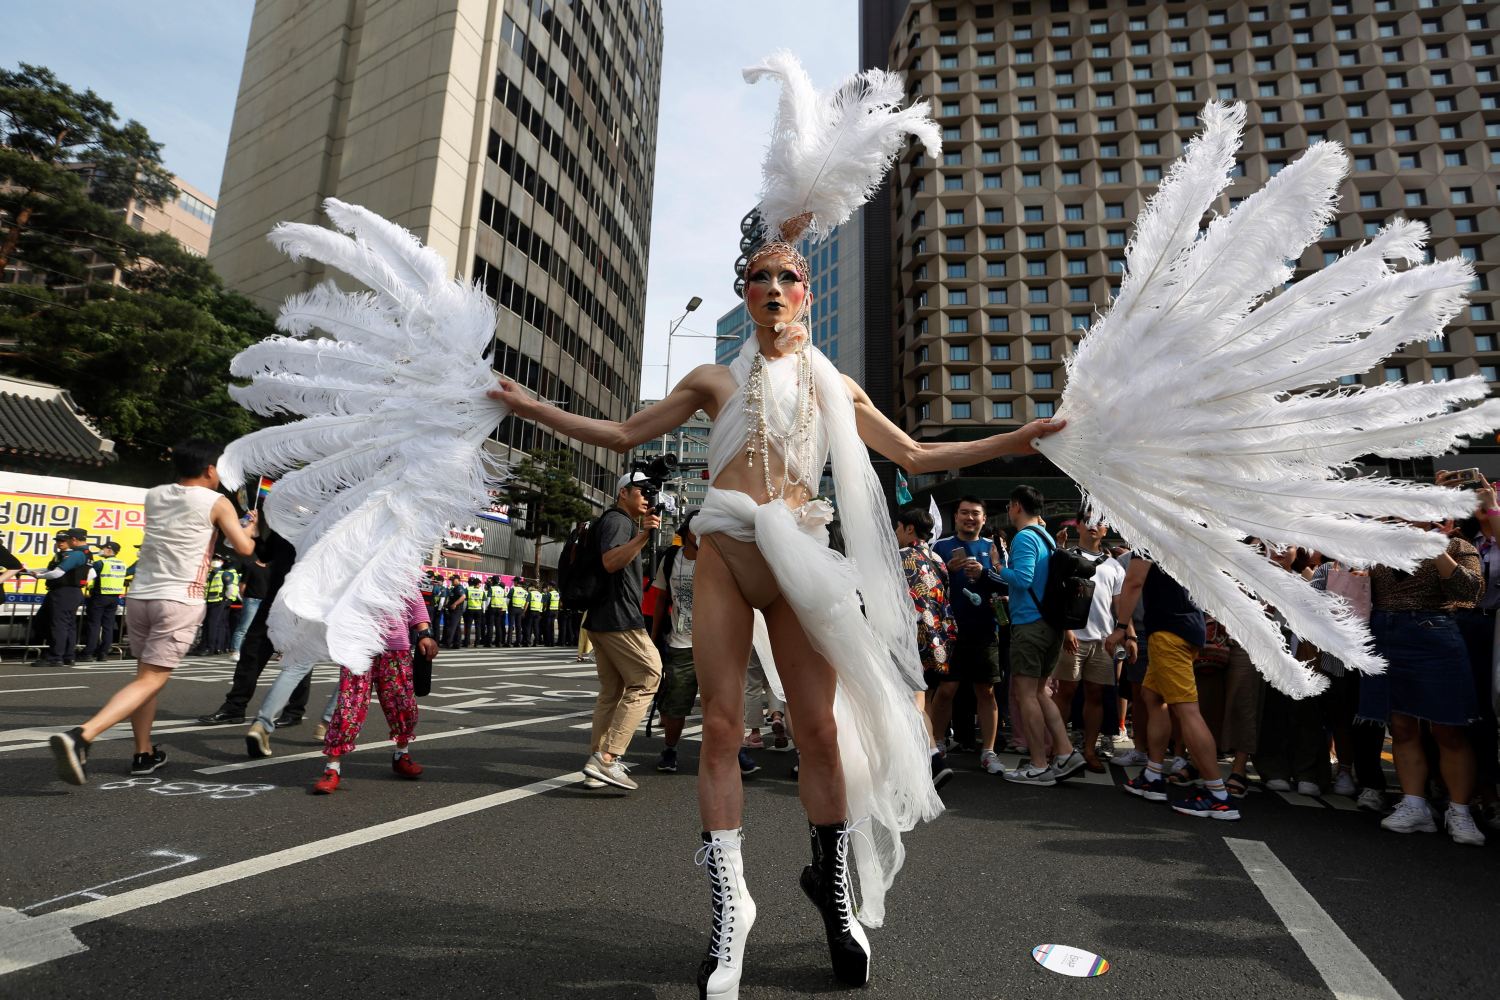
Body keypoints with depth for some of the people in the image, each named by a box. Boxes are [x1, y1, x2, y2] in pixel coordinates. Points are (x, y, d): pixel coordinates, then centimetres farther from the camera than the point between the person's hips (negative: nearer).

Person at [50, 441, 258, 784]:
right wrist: (251, 527, 16)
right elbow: (244, 548, -5)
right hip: (179, 600, -6)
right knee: (150, 681, -4)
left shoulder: (154, 495, 12)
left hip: (139, 595, 6)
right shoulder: (217, 502, -4)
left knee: (147, 675, 18)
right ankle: (79, 736, -21)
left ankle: (144, 754, 24)